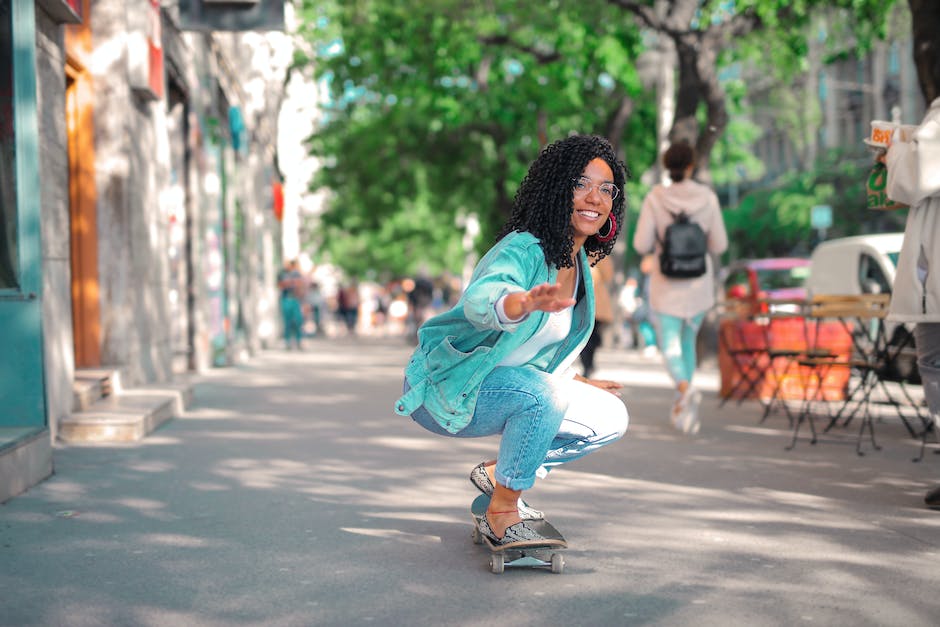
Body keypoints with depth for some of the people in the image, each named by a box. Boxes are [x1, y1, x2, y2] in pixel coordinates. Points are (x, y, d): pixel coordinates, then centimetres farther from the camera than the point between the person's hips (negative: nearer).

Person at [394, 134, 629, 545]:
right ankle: (502, 515, -18)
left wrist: (575, 383, 16)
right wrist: (525, 303, -67)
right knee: (541, 393, -36)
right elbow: (479, 299, -48)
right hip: (447, 383, -8)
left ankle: (498, 475, 11)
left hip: (511, 382, 9)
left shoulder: (578, 262, 3)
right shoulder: (524, 249, -24)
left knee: (610, 418, 0)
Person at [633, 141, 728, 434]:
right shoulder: (708, 198, -6)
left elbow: (641, 245, -11)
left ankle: (686, 390, -28)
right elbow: (719, 245, -2)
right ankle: (681, 406, 23)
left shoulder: (655, 199, -10)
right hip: (699, 284, 2)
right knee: (687, 340, 21)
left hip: (666, 284, -2)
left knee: (671, 347, 2)